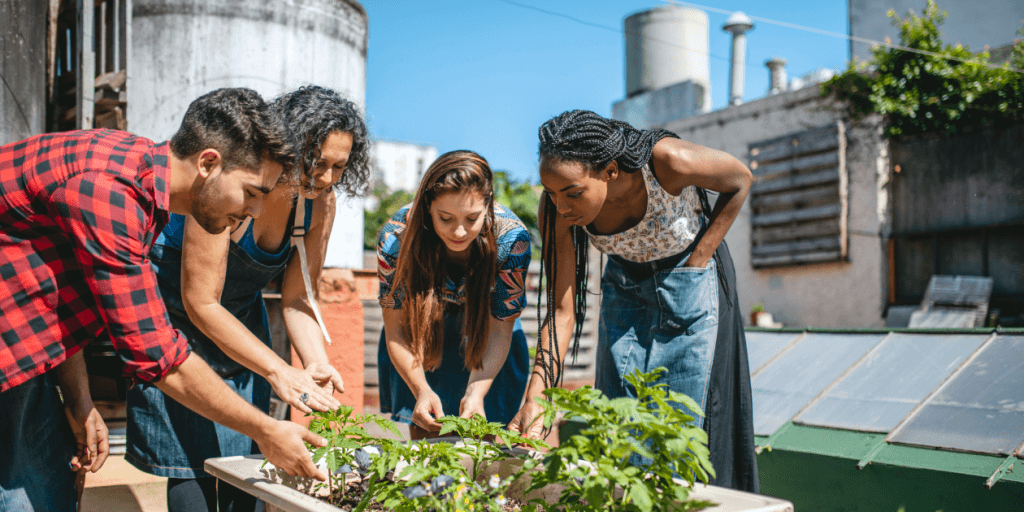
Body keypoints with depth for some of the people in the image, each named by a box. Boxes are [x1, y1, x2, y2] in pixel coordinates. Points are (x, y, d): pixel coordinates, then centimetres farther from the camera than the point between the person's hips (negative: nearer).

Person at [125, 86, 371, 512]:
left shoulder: (320, 203, -13)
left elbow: (297, 298, -7)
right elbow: (201, 303, -29)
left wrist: (316, 363, -24)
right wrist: (277, 371, -33)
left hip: (242, 317, 6)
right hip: (178, 318, -5)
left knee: (246, 458, 6)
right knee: (193, 462, -7)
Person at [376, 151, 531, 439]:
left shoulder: (511, 239, -31)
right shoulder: (396, 237, -30)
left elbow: (499, 329, -23)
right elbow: (396, 330, -22)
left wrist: (477, 391, -38)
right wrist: (421, 390, -37)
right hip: (422, 334, 0)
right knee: (425, 432, 1)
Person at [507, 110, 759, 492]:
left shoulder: (668, 161, -35)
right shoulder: (558, 210, -25)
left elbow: (740, 181, -13)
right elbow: (562, 313, -22)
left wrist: (698, 260, -16)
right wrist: (534, 399, -31)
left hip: (688, 282, -3)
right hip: (625, 285, 3)